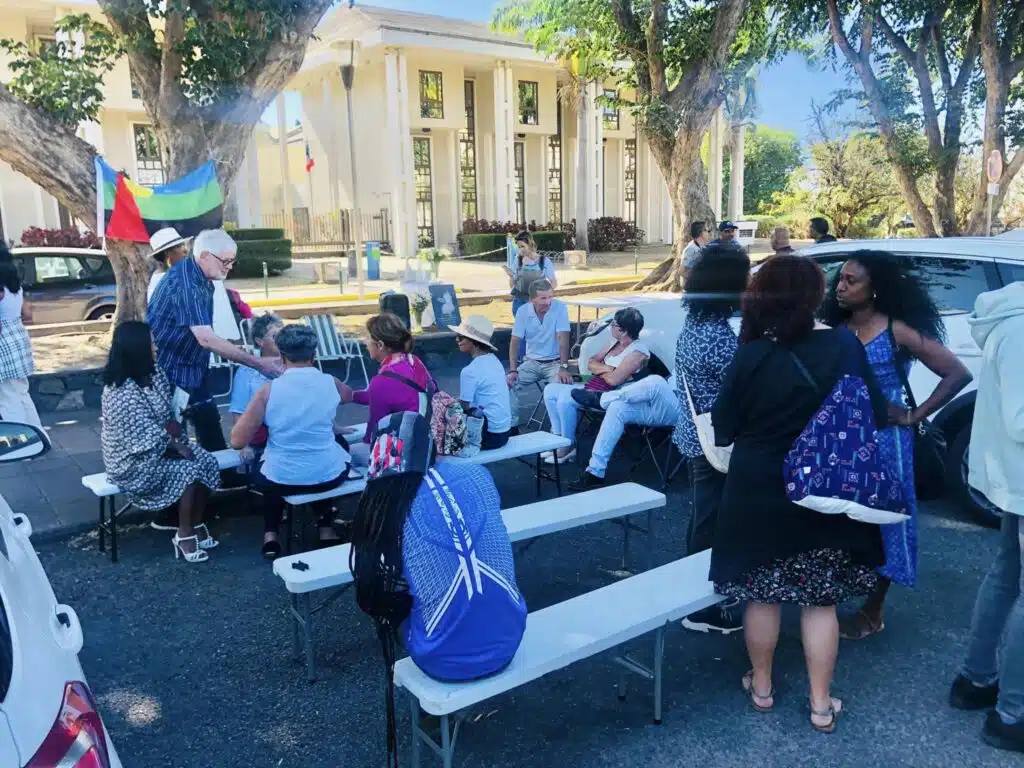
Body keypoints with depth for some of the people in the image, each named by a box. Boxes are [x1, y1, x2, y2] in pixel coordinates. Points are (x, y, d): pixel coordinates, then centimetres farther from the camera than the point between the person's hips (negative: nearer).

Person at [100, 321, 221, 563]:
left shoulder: (153, 374, 1)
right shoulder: (121, 393, -25)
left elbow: (167, 411, 9)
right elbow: (145, 436, -25)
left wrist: (172, 424, -11)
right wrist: (176, 445, -18)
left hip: (161, 446, 8)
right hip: (133, 460, -8)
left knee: (206, 461, -11)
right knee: (188, 469, -23)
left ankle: (197, 525, 2)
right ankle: (184, 535, -7)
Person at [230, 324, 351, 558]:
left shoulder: (268, 389, -13)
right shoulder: (331, 383, -6)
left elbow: (237, 442, -11)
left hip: (282, 480, 0)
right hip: (329, 476, 1)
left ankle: (271, 535, 22)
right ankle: (326, 528, 36)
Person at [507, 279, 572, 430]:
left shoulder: (560, 308, -13)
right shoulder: (523, 311, -5)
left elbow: (563, 339, -19)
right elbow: (515, 342, -4)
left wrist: (564, 368, -28)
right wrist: (513, 370, -14)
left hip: (554, 362, -3)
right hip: (531, 362, 3)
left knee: (562, 386, -30)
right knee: (507, 383, -16)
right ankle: (511, 425, -1)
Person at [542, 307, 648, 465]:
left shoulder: (637, 351, -15)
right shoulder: (616, 342, 13)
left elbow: (614, 379, -23)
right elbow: (591, 363, 14)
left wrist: (599, 369, -3)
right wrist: (606, 368, -7)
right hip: (591, 386, 10)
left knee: (565, 398, -28)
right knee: (550, 390, -1)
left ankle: (568, 447, -14)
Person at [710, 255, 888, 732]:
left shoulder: (751, 357, -14)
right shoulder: (845, 346, -11)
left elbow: (723, 429, -6)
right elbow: (875, 417, -3)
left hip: (759, 494, -1)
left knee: (762, 593, 14)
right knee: (821, 599, 13)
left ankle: (761, 687, 30)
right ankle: (821, 705, 22)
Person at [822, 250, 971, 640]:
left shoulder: (897, 331, -11)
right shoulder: (838, 331, 3)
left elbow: (958, 373, -12)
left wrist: (914, 417, -12)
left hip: (883, 440, -5)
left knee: (880, 519, 7)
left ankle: (872, 613, 21)